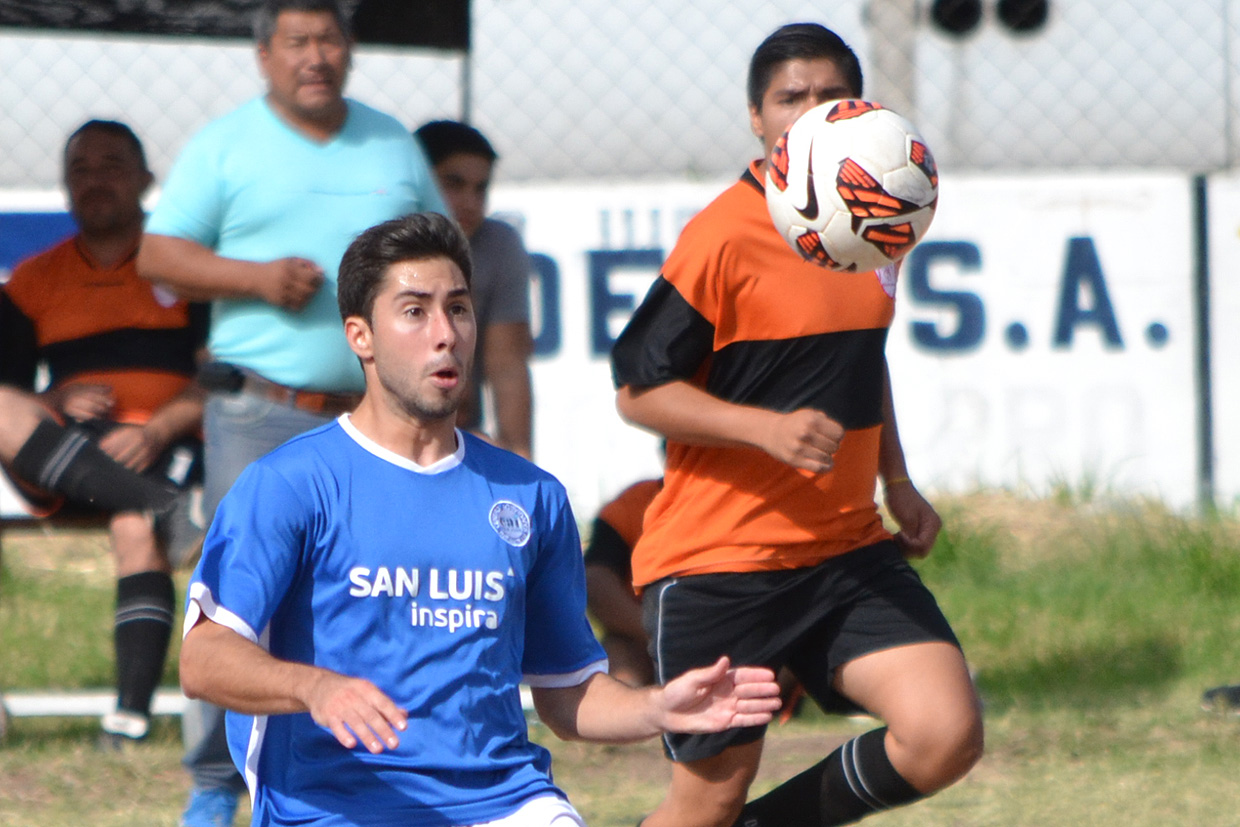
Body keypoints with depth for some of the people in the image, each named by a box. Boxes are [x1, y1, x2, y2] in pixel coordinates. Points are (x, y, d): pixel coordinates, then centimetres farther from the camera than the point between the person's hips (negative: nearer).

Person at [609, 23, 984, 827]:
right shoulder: (725, 236, -13)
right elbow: (639, 389, -12)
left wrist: (897, 481, 15)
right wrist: (768, 428, -24)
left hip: (847, 551, 6)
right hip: (717, 562, -6)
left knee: (946, 737, -11)